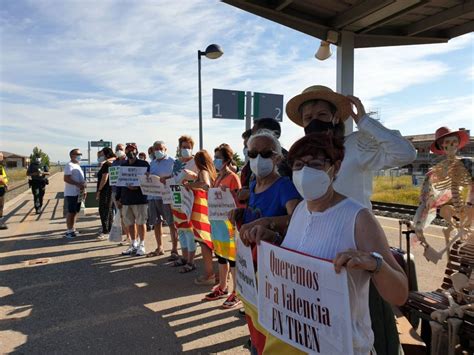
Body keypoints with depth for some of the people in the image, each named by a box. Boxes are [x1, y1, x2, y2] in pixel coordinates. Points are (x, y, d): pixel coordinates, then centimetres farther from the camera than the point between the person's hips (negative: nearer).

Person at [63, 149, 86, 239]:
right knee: (71, 212, -4)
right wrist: (77, 184, -27)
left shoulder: (78, 166, 18)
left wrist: (83, 190, 17)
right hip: (71, 193, -9)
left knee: (75, 212, 13)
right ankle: (69, 231, 3)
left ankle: (72, 229, 22)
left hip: (78, 193, 9)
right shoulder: (69, 165, -11)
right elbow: (66, 179, -21)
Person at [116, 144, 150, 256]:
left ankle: (141, 245, 14)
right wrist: (118, 198, 11)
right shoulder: (122, 165, 13)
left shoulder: (144, 164, -3)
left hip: (140, 198, -5)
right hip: (126, 199, 5)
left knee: (140, 223, 2)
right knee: (130, 223, 11)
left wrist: (138, 186, -22)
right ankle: (134, 244, 24)